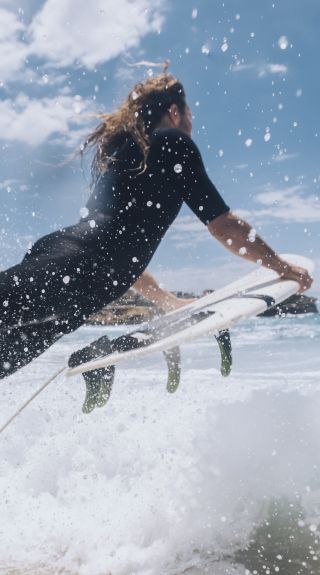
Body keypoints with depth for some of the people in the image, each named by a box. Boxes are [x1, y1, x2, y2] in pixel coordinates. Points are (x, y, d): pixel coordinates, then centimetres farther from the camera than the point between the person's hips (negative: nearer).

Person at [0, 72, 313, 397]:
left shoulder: (119, 151, 33)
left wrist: (169, 302, 40)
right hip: (77, 272, -8)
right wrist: (284, 268, 19)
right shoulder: (173, 142, 10)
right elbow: (223, 226, 6)